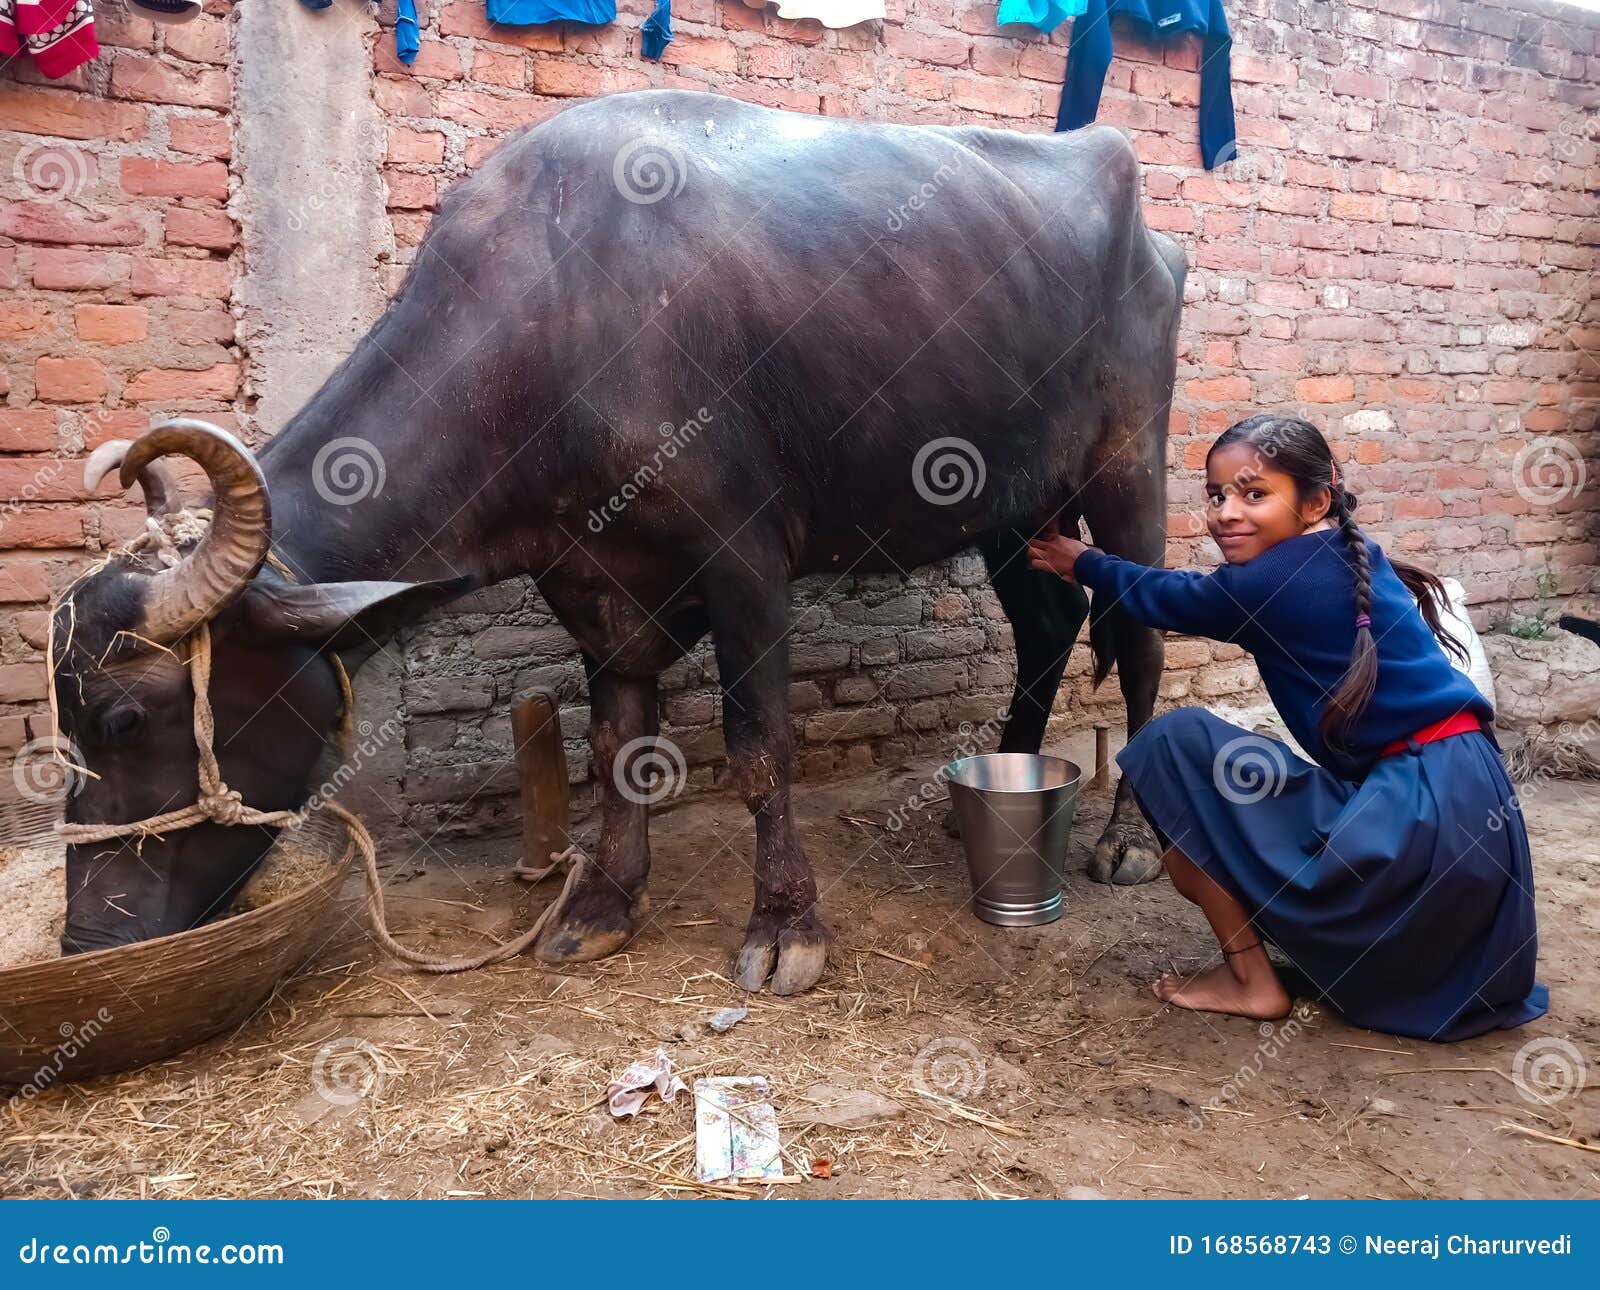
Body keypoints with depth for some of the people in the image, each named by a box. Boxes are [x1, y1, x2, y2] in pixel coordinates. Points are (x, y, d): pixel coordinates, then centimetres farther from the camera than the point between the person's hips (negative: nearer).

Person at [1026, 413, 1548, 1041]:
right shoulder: (1351, 557, 10)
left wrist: (1080, 561, 22)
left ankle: (1249, 980, 1)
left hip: (1417, 819, -10)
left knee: (1177, 742, -9)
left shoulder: (1280, 580, -14)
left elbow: (1166, 600, 5)